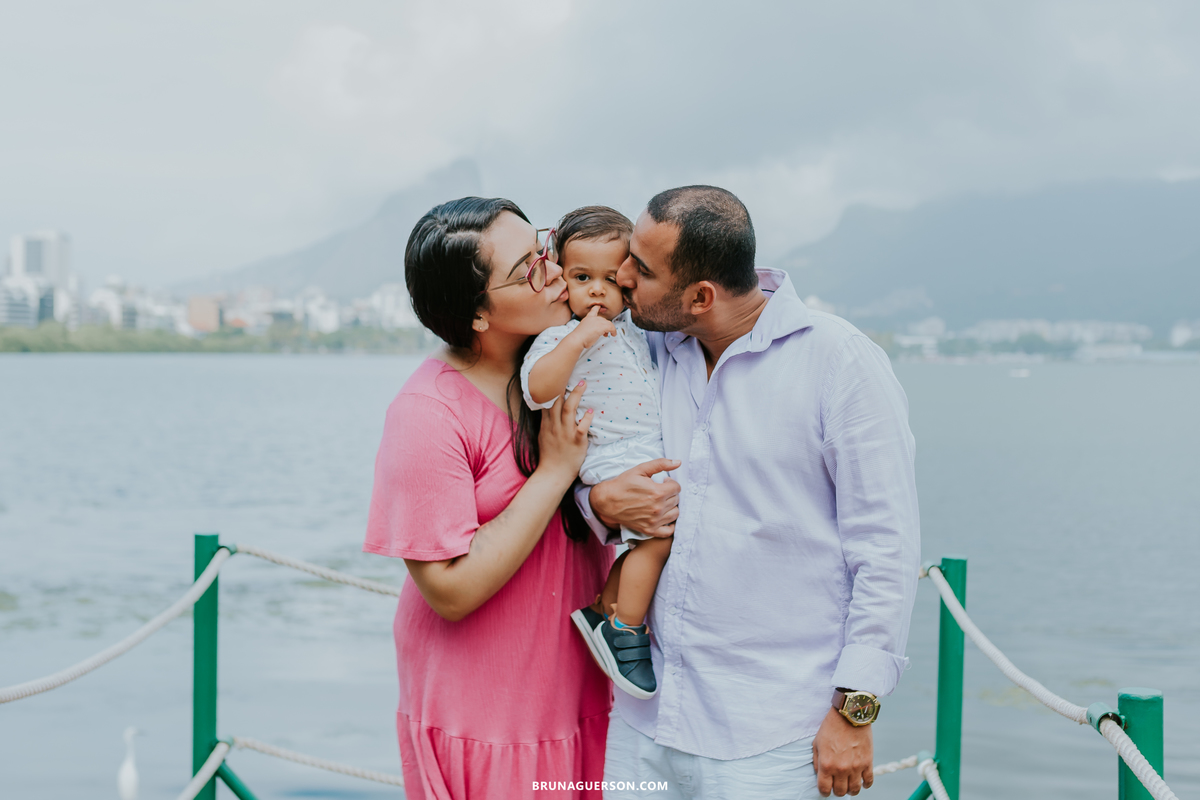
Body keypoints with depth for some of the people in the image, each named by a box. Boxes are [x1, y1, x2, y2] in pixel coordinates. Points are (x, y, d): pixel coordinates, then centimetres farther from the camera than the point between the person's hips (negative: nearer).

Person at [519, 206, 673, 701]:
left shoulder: (633, 326, 15)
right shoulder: (561, 337, -9)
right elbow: (538, 390, -26)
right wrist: (579, 337, -30)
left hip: (654, 455, 9)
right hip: (612, 460, -9)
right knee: (658, 531, -21)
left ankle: (603, 611, 20)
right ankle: (623, 628, -8)